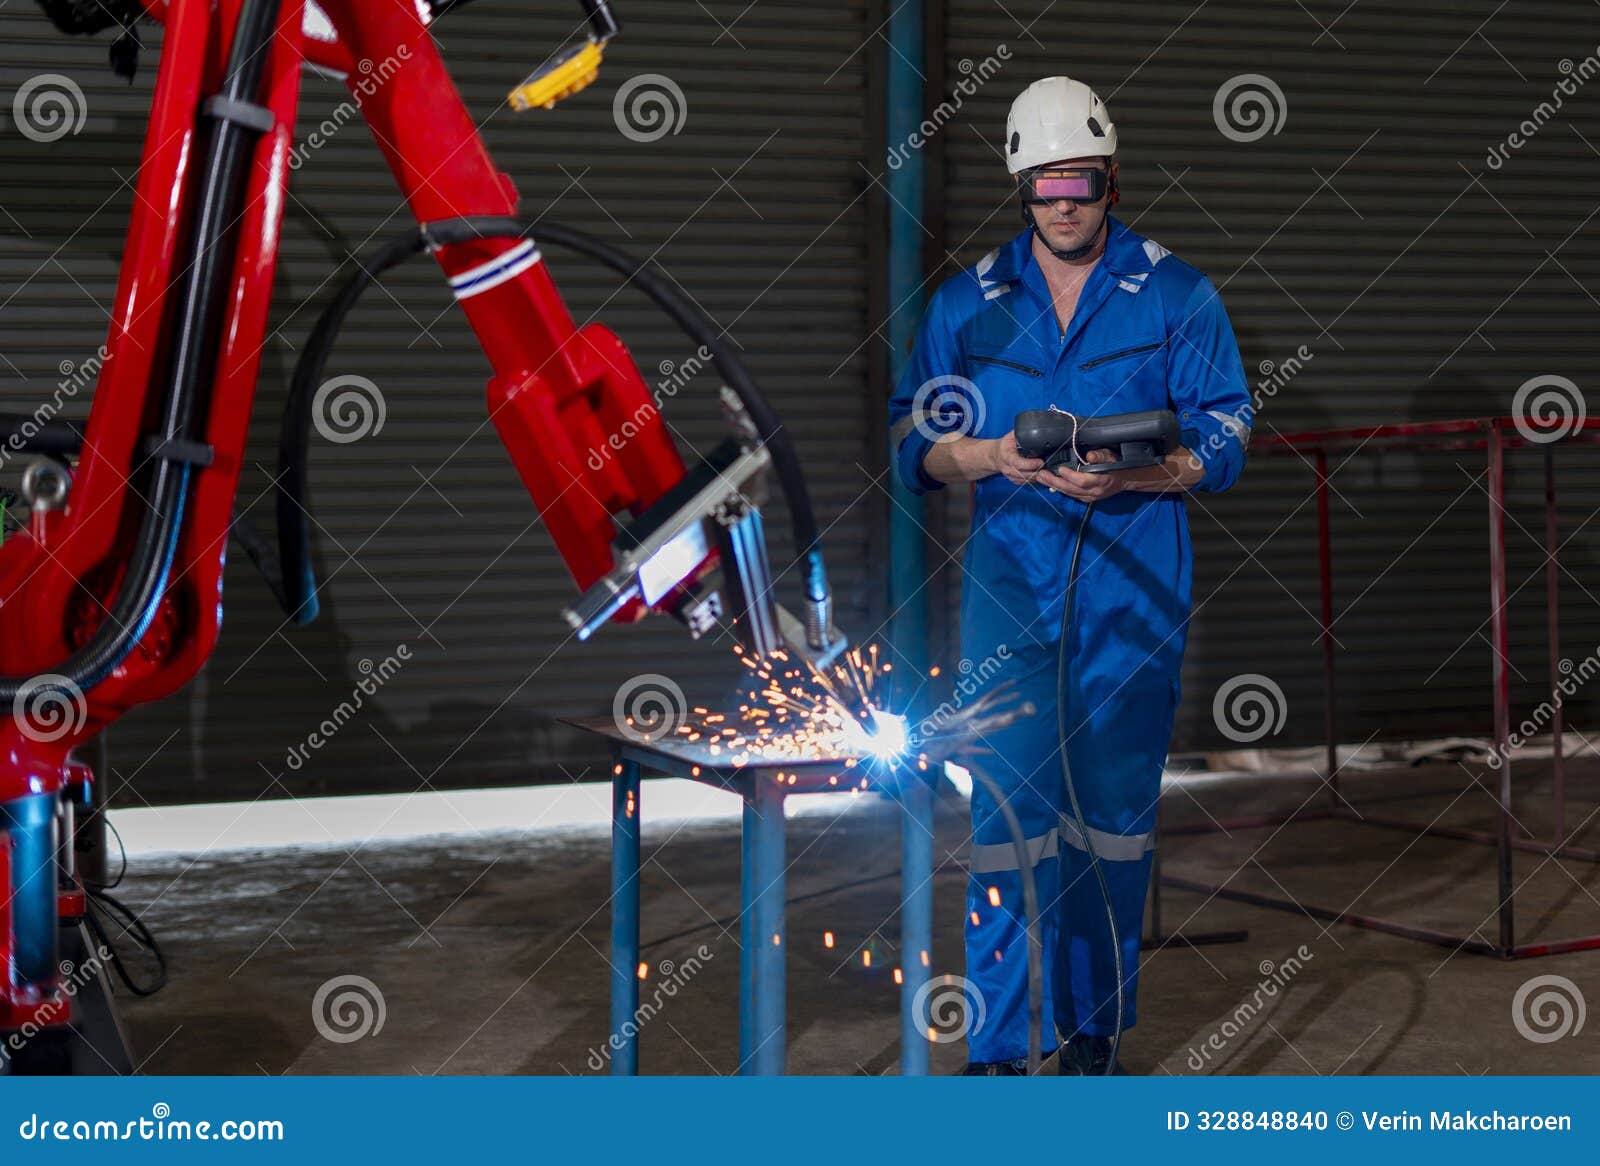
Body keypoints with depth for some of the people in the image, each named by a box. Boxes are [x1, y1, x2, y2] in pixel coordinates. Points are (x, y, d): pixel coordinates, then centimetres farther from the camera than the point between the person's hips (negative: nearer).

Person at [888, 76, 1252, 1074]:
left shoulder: (1177, 295, 5)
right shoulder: (966, 301, 9)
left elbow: (1225, 440, 2)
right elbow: (916, 440, 9)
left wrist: (1131, 474, -17)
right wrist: (997, 456, -11)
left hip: (1133, 588, 0)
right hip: (1008, 583, 0)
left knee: (1116, 813, 6)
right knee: (1010, 803, -7)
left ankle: (1094, 1031, 19)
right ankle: (998, 1047, -2)